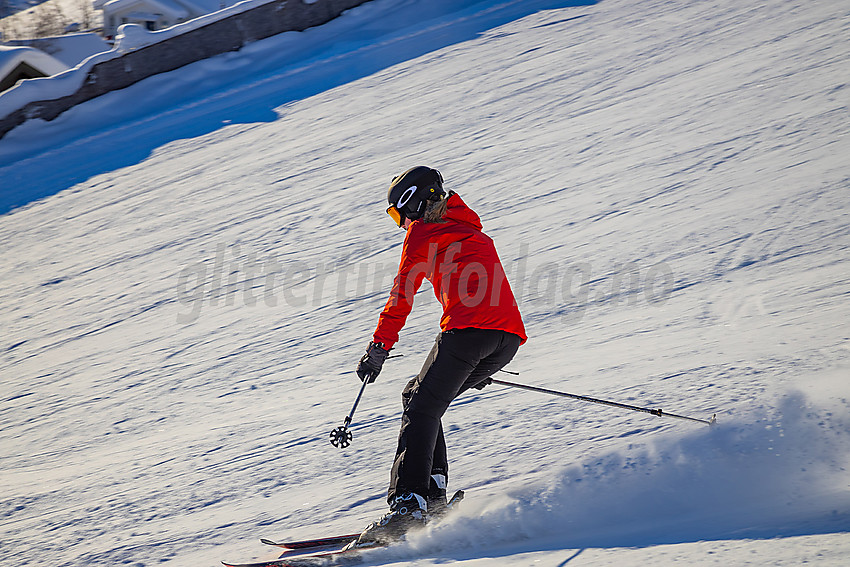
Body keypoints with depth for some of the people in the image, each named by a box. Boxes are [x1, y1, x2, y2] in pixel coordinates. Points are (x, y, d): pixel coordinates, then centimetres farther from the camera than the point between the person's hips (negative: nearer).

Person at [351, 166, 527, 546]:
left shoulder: (422, 232, 10)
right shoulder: (471, 231, 34)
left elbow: (401, 295, 4)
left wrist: (378, 348, 6)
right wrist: (479, 366, 42)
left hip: (468, 328, -8)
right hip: (510, 334, 8)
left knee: (422, 410, -7)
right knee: (420, 397, 17)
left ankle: (407, 505, -23)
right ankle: (433, 494, 6)